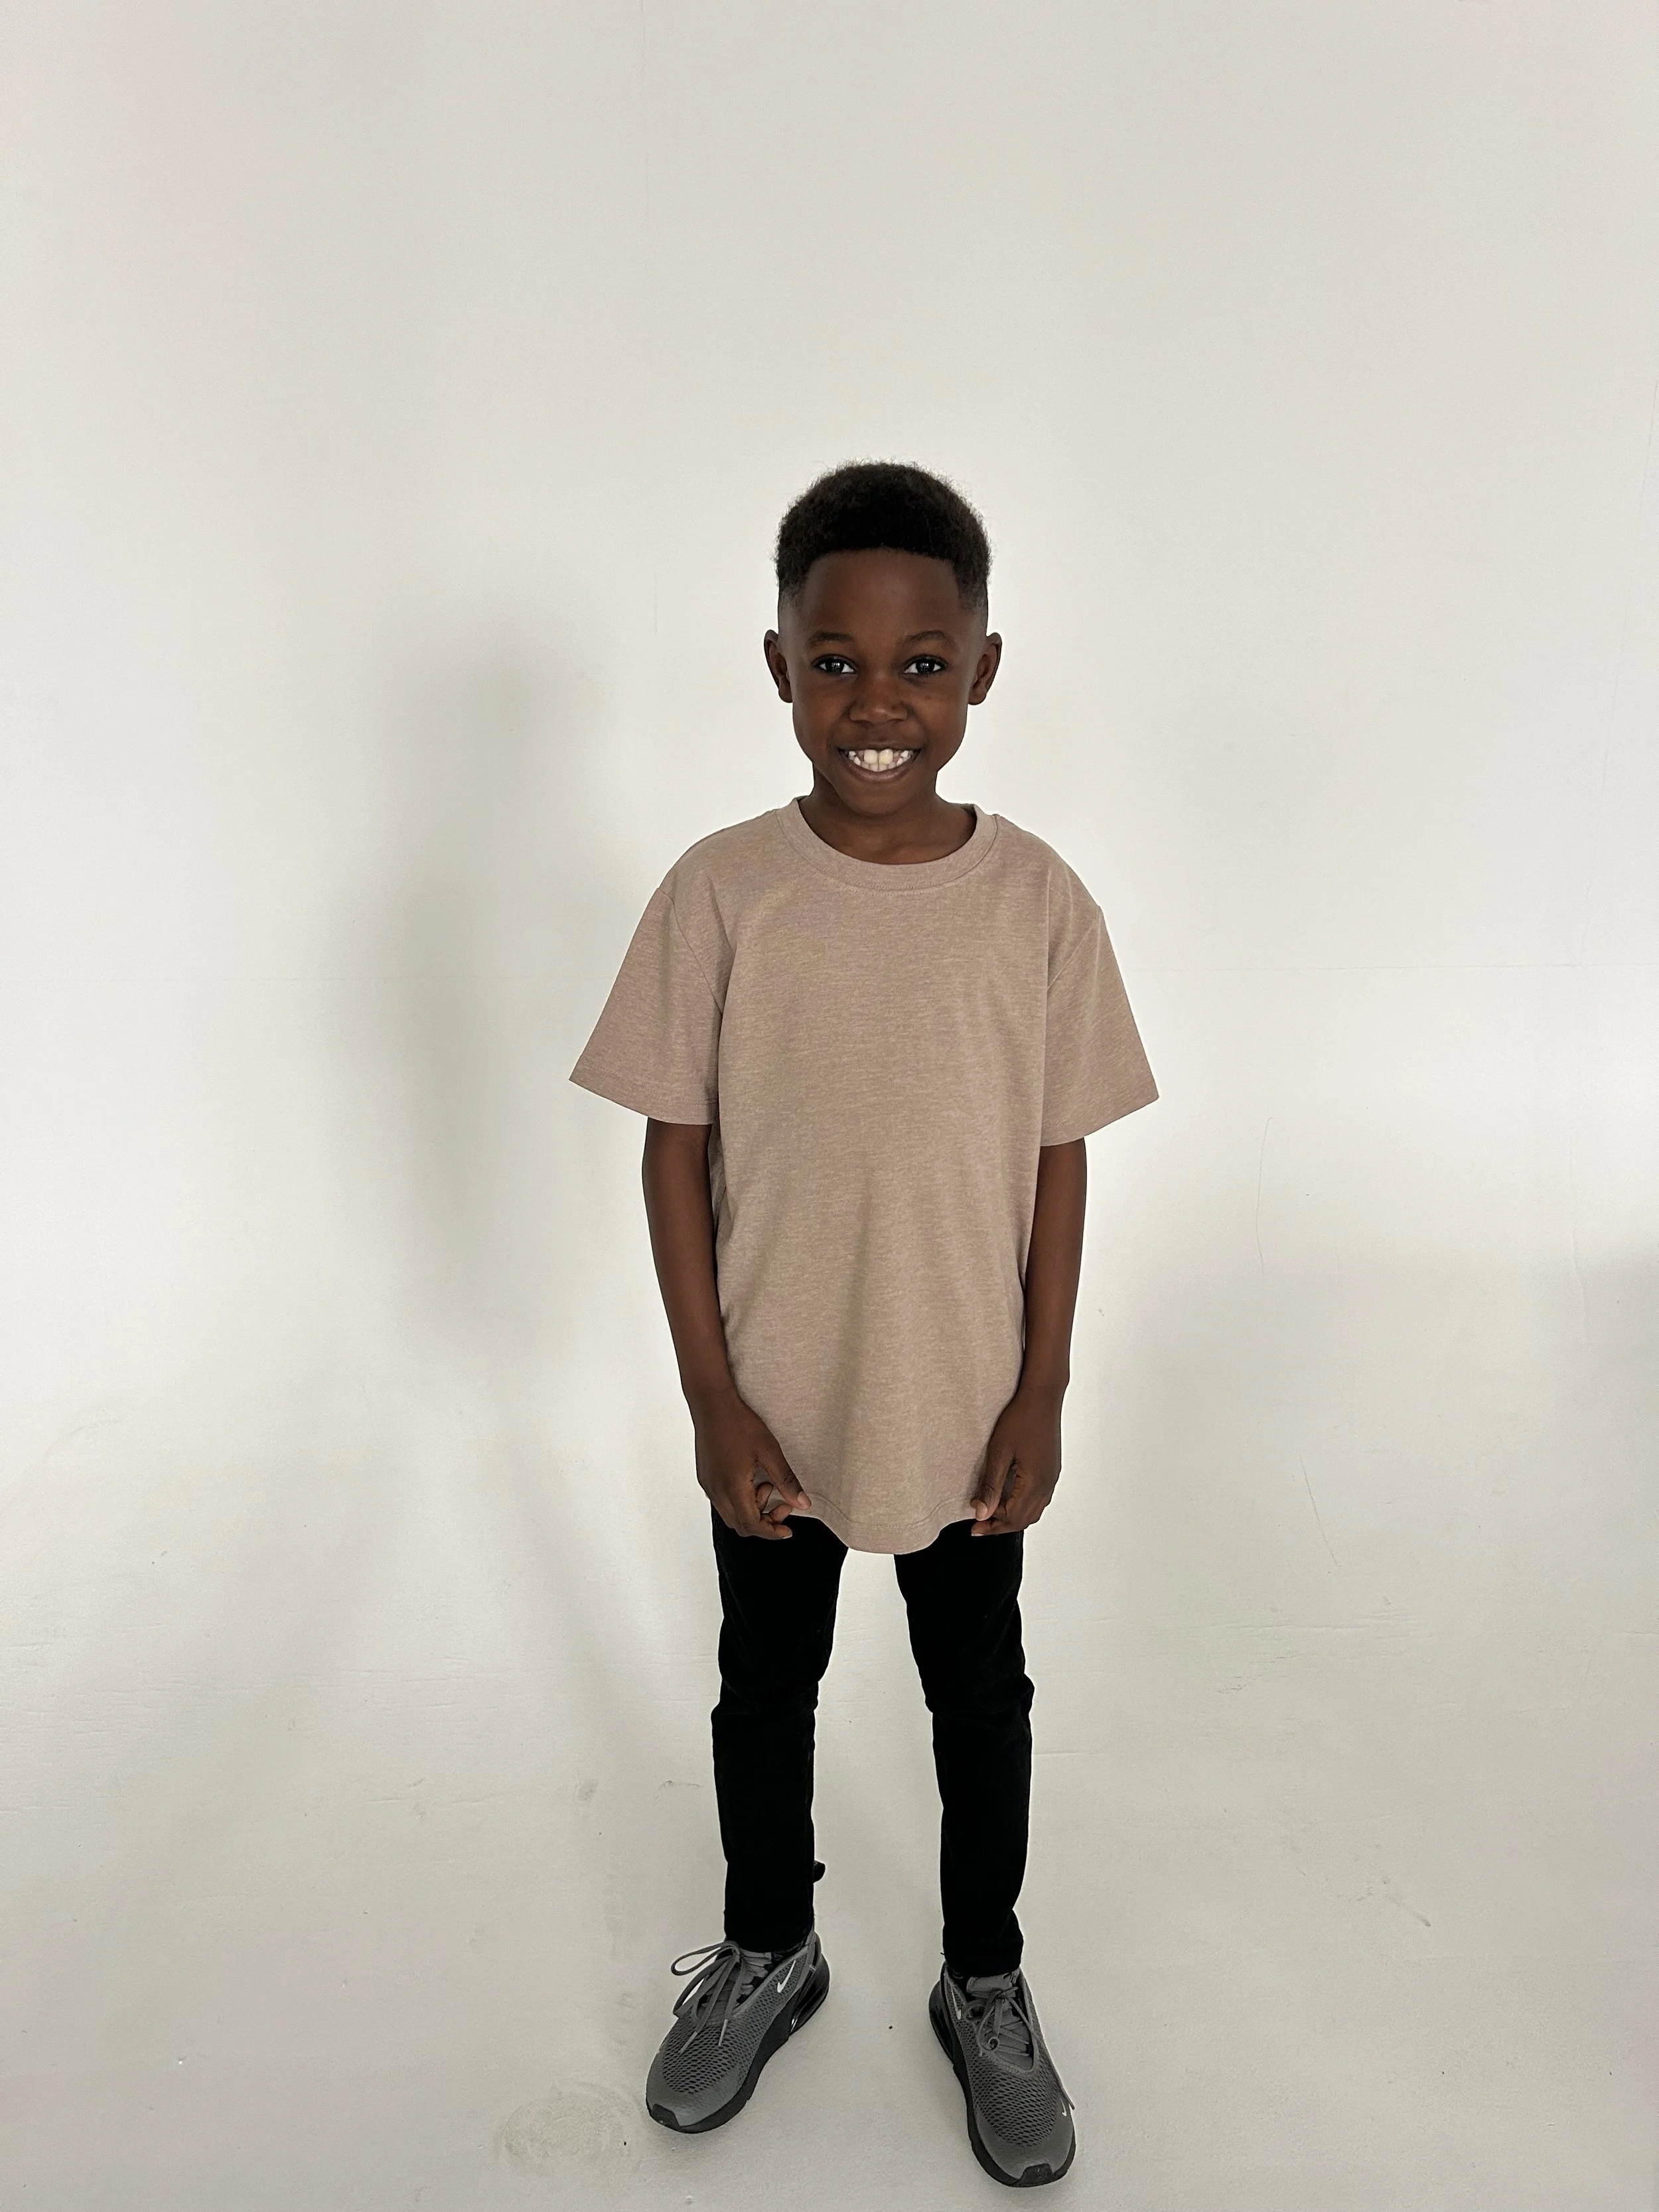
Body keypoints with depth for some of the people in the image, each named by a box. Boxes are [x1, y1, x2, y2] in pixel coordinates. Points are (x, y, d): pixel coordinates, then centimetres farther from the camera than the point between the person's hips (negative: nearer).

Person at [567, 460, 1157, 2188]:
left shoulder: (1036, 900, -11)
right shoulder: (721, 891, -13)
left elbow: (1059, 1159, -4)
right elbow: (676, 1152, -8)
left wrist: (1042, 1395, -3)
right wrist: (713, 1401, -8)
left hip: (967, 1410, 1)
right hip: (771, 1412, 0)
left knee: (981, 1699, 20)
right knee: (764, 1687, 21)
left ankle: (985, 1985, 47)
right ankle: (767, 1950, 50)